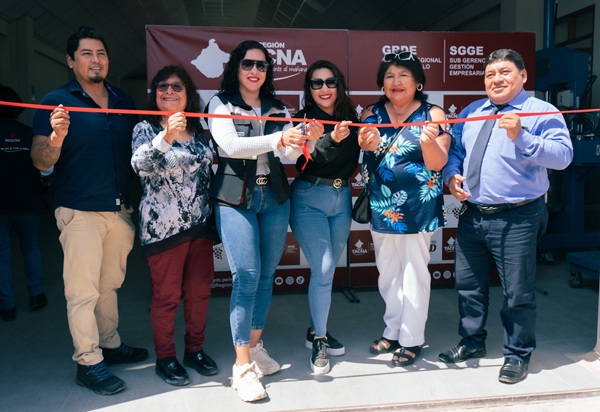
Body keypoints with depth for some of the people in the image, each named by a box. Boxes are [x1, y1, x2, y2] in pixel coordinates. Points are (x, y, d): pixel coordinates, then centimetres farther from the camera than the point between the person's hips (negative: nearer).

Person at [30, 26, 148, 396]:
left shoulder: (125, 102, 10)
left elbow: (137, 150, 19)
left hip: (121, 209, 5)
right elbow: (40, 162, -7)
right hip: (80, 211, -5)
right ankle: (88, 363, 11)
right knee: (82, 290, 0)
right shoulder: (57, 101, -4)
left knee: (109, 284, 16)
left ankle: (111, 345, 30)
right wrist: (55, 138, -27)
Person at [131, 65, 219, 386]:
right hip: (163, 226, -5)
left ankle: (195, 349, 28)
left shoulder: (197, 130, 11)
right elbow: (140, 164, -22)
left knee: (200, 290, 12)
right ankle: (165, 358, 20)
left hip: (200, 224, 5)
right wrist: (166, 136, -38)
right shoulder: (146, 129, -3)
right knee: (166, 295, 3)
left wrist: (214, 214, 16)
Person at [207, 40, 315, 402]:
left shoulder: (277, 108, 11)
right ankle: (243, 366, 0)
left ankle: (255, 346, 26)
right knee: (246, 276, -9)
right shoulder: (221, 103, 1)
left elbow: (290, 154, 1)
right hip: (235, 198, -4)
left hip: (275, 197, 4)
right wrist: (276, 139, -29)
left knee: (267, 275, 9)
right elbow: (230, 144, -17)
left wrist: (308, 139, -20)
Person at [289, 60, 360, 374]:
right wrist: (332, 139, -38)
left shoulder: (351, 118, 6)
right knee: (323, 269, -9)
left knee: (328, 269, 12)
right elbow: (307, 158, -23)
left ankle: (316, 330, 28)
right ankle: (319, 340, 6)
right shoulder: (303, 119, -7)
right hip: (309, 199, -5)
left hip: (341, 198, 5)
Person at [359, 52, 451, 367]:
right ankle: (392, 331, 32)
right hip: (381, 206, 4)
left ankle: (412, 339, 19)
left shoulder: (432, 115, -5)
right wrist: (366, 146, -19)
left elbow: (438, 164, -10)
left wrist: (429, 141, -30)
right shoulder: (371, 115, 5)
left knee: (413, 271, 3)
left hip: (417, 207, -4)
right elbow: (356, 157, 3)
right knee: (387, 271, 14)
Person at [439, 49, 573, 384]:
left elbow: (563, 155, -17)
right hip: (472, 215, 6)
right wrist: (452, 174, -2)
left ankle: (518, 355, 25)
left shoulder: (541, 112, -5)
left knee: (519, 292, 4)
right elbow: (453, 150, 18)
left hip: (517, 219, -5)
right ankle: (472, 342, 36)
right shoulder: (471, 112, 13)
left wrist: (520, 137, -28)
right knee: (469, 284, 16)